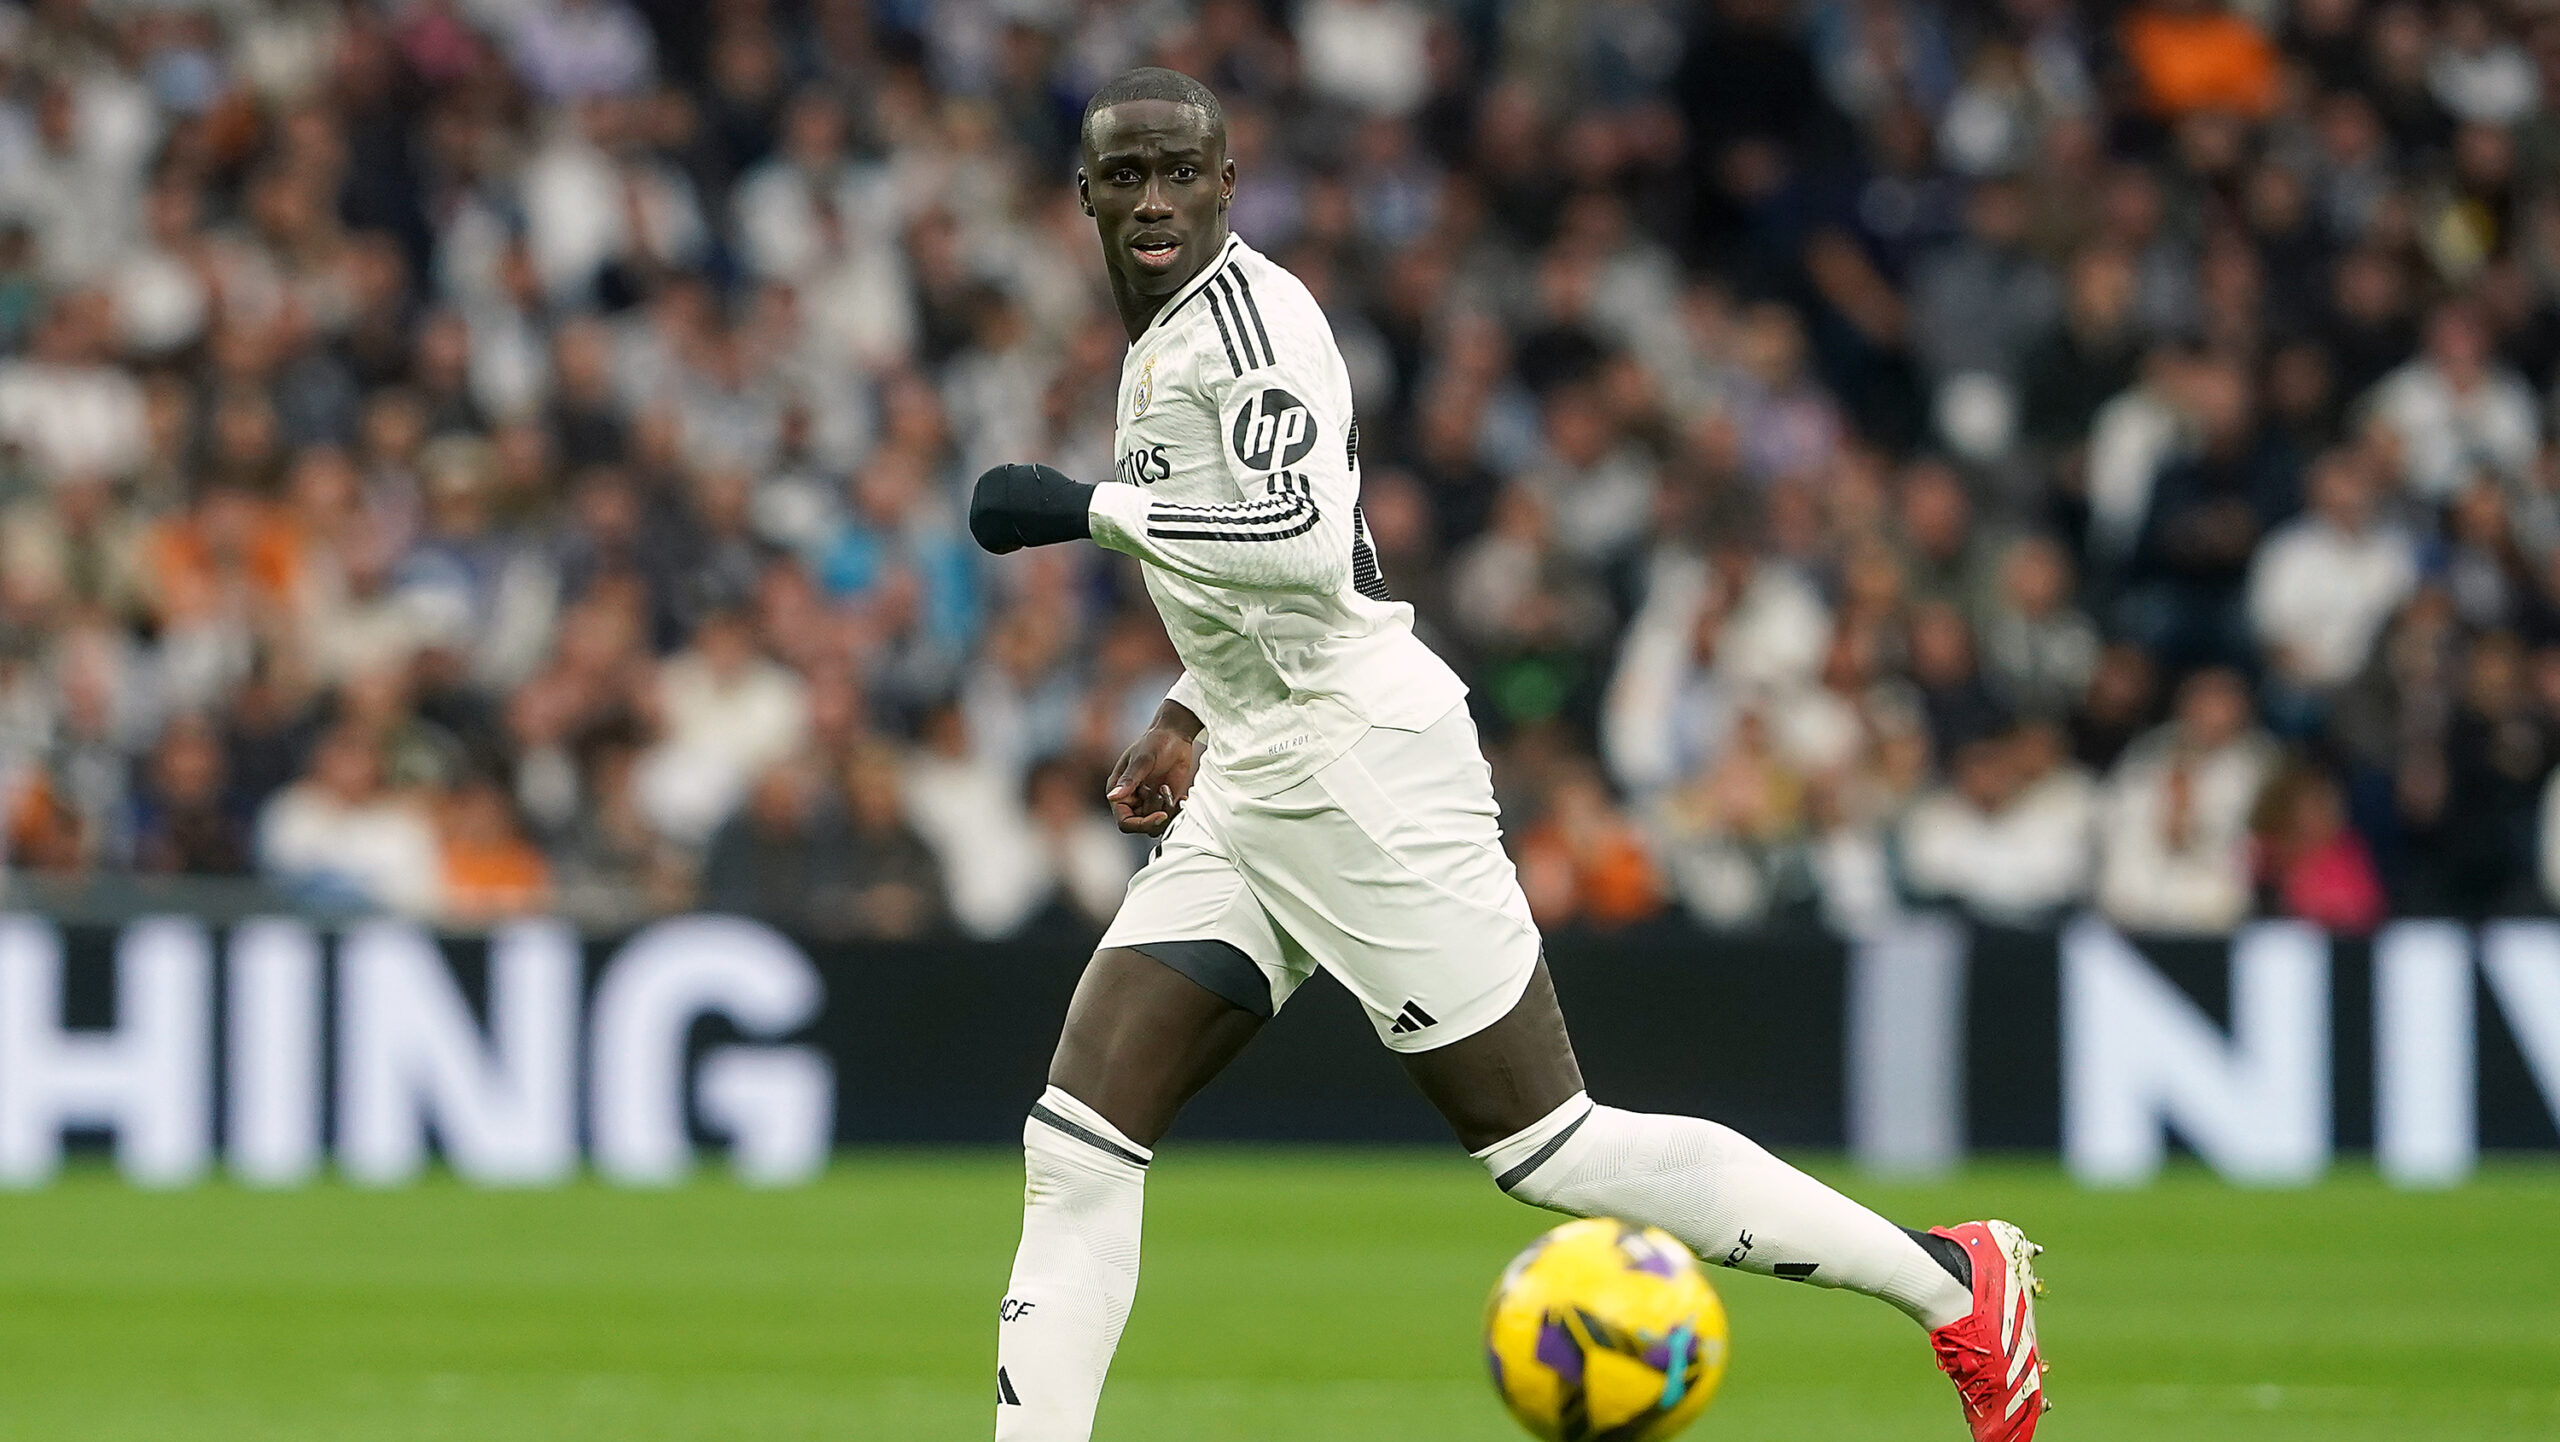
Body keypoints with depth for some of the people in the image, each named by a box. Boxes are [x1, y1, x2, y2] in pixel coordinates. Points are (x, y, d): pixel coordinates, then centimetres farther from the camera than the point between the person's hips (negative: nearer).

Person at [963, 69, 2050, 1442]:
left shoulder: (1244, 305, -12)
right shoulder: (1157, 347, 17)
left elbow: (1308, 540, -27)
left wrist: (1088, 507, -21)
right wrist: (1187, 713, 25)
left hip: (1360, 763, -9)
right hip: (1249, 792, 9)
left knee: (1550, 1149, -6)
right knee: (1077, 1145, -1)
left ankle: (1950, 1278, 4)